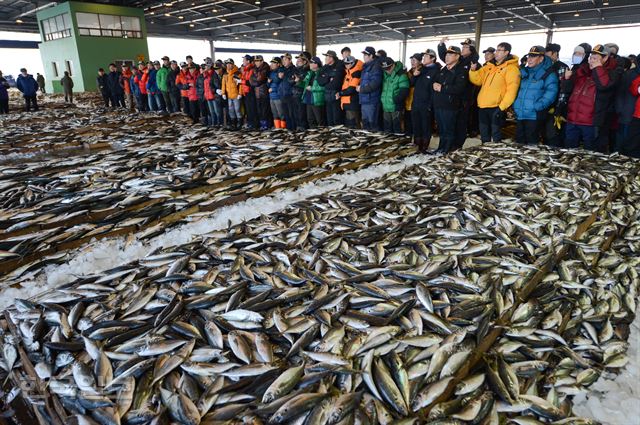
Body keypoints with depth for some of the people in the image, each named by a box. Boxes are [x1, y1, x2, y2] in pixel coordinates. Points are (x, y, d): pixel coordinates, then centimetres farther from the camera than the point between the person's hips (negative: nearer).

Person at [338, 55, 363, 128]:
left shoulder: (356, 73, -13)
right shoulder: (348, 73, 17)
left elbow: (351, 89, -19)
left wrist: (340, 93, -8)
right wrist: (340, 94, 6)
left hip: (352, 103, -10)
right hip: (347, 103, 10)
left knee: (353, 126, -7)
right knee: (348, 125, 16)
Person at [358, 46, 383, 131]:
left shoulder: (376, 67, -11)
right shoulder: (366, 66, 18)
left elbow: (374, 84, -20)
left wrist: (361, 89, -12)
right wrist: (360, 87, 9)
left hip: (371, 101, -9)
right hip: (364, 100, 10)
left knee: (372, 124, -6)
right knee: (365, 123, 16)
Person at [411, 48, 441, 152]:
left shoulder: (436, 70, -9)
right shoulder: (420, 68, 13)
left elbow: (434, 89, -14)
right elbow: (412, 84, 16)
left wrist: (430, 105, -18)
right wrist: (414, 75, -4)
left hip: (426, 104, -7)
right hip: (416, 103, 7)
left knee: (426, 126, 2)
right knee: (416, 125, 12)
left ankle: (424, 146, 11)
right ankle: (417, 143, 23)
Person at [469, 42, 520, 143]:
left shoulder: (511, 68, -5)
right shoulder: (489, 66, 17)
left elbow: (511, 90, -13)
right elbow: (477, 80, 17)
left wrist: (502, 107, -20)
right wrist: (473, 70, -1)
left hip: (496, 108, -7)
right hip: (483, 107, 7)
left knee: (496, 137, -3)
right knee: (484, 138, 15)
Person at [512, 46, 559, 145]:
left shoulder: (548, 74, -4)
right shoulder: (523, 72, 16)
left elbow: (550, 93, -15)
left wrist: (537, 106, -24)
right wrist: (514, 105, 8)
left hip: (534, 116, -6)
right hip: (519, 115, 7)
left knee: (532, 144, -2)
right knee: (519, 142, 13)